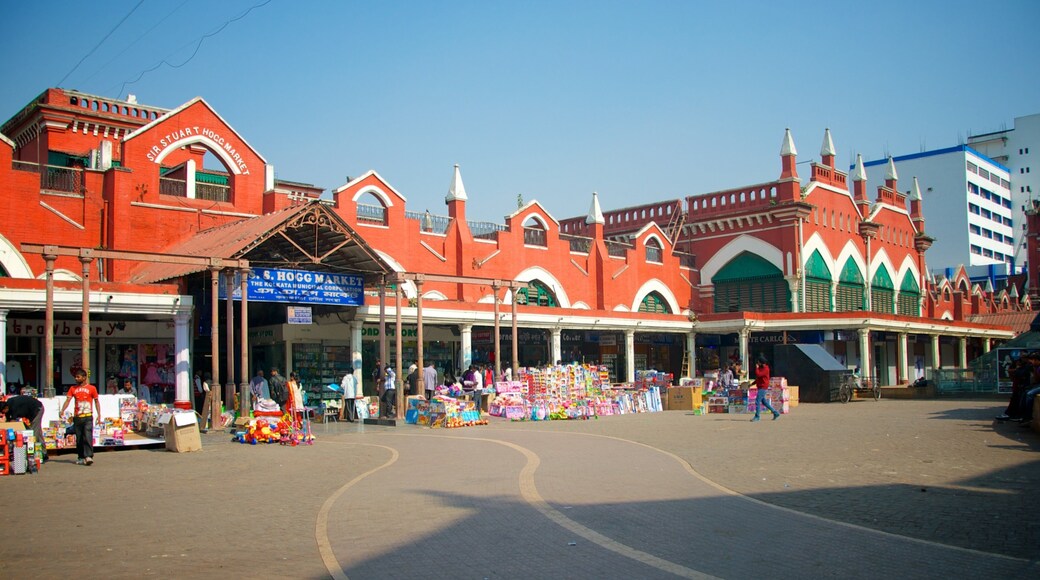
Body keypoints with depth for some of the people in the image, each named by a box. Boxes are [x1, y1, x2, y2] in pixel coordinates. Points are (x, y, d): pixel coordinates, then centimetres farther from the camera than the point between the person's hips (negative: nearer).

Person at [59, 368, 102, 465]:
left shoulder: (92, 388, 2)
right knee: (79, 438, 7)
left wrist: (99, 414, -1)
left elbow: (96, 401, 6)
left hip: (87, 417, -4)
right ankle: (81, 457, 13)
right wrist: (62, 410, -16)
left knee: (88, 436, -13)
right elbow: (68, 400, 0)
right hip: (77, 417, 4)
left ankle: (89, 456, -17)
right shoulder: (73, 388, 9)